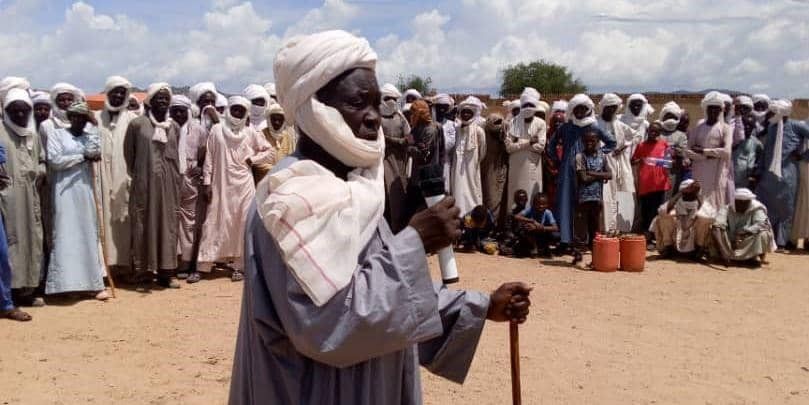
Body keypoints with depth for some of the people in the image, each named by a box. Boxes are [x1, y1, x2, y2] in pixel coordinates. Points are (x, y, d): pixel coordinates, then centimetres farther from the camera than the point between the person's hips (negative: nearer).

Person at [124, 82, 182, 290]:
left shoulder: (174, 127, 9)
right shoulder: (137, 124, -3)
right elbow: (128, 154, 5)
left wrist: (177, 178, 12)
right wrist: (136, 174, 9)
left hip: (169, 185, 4)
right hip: (144, 184, -4)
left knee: (169, 225, 6)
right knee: (144, 226, -1)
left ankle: (166, 272, 13)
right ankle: (143, 274, 4)